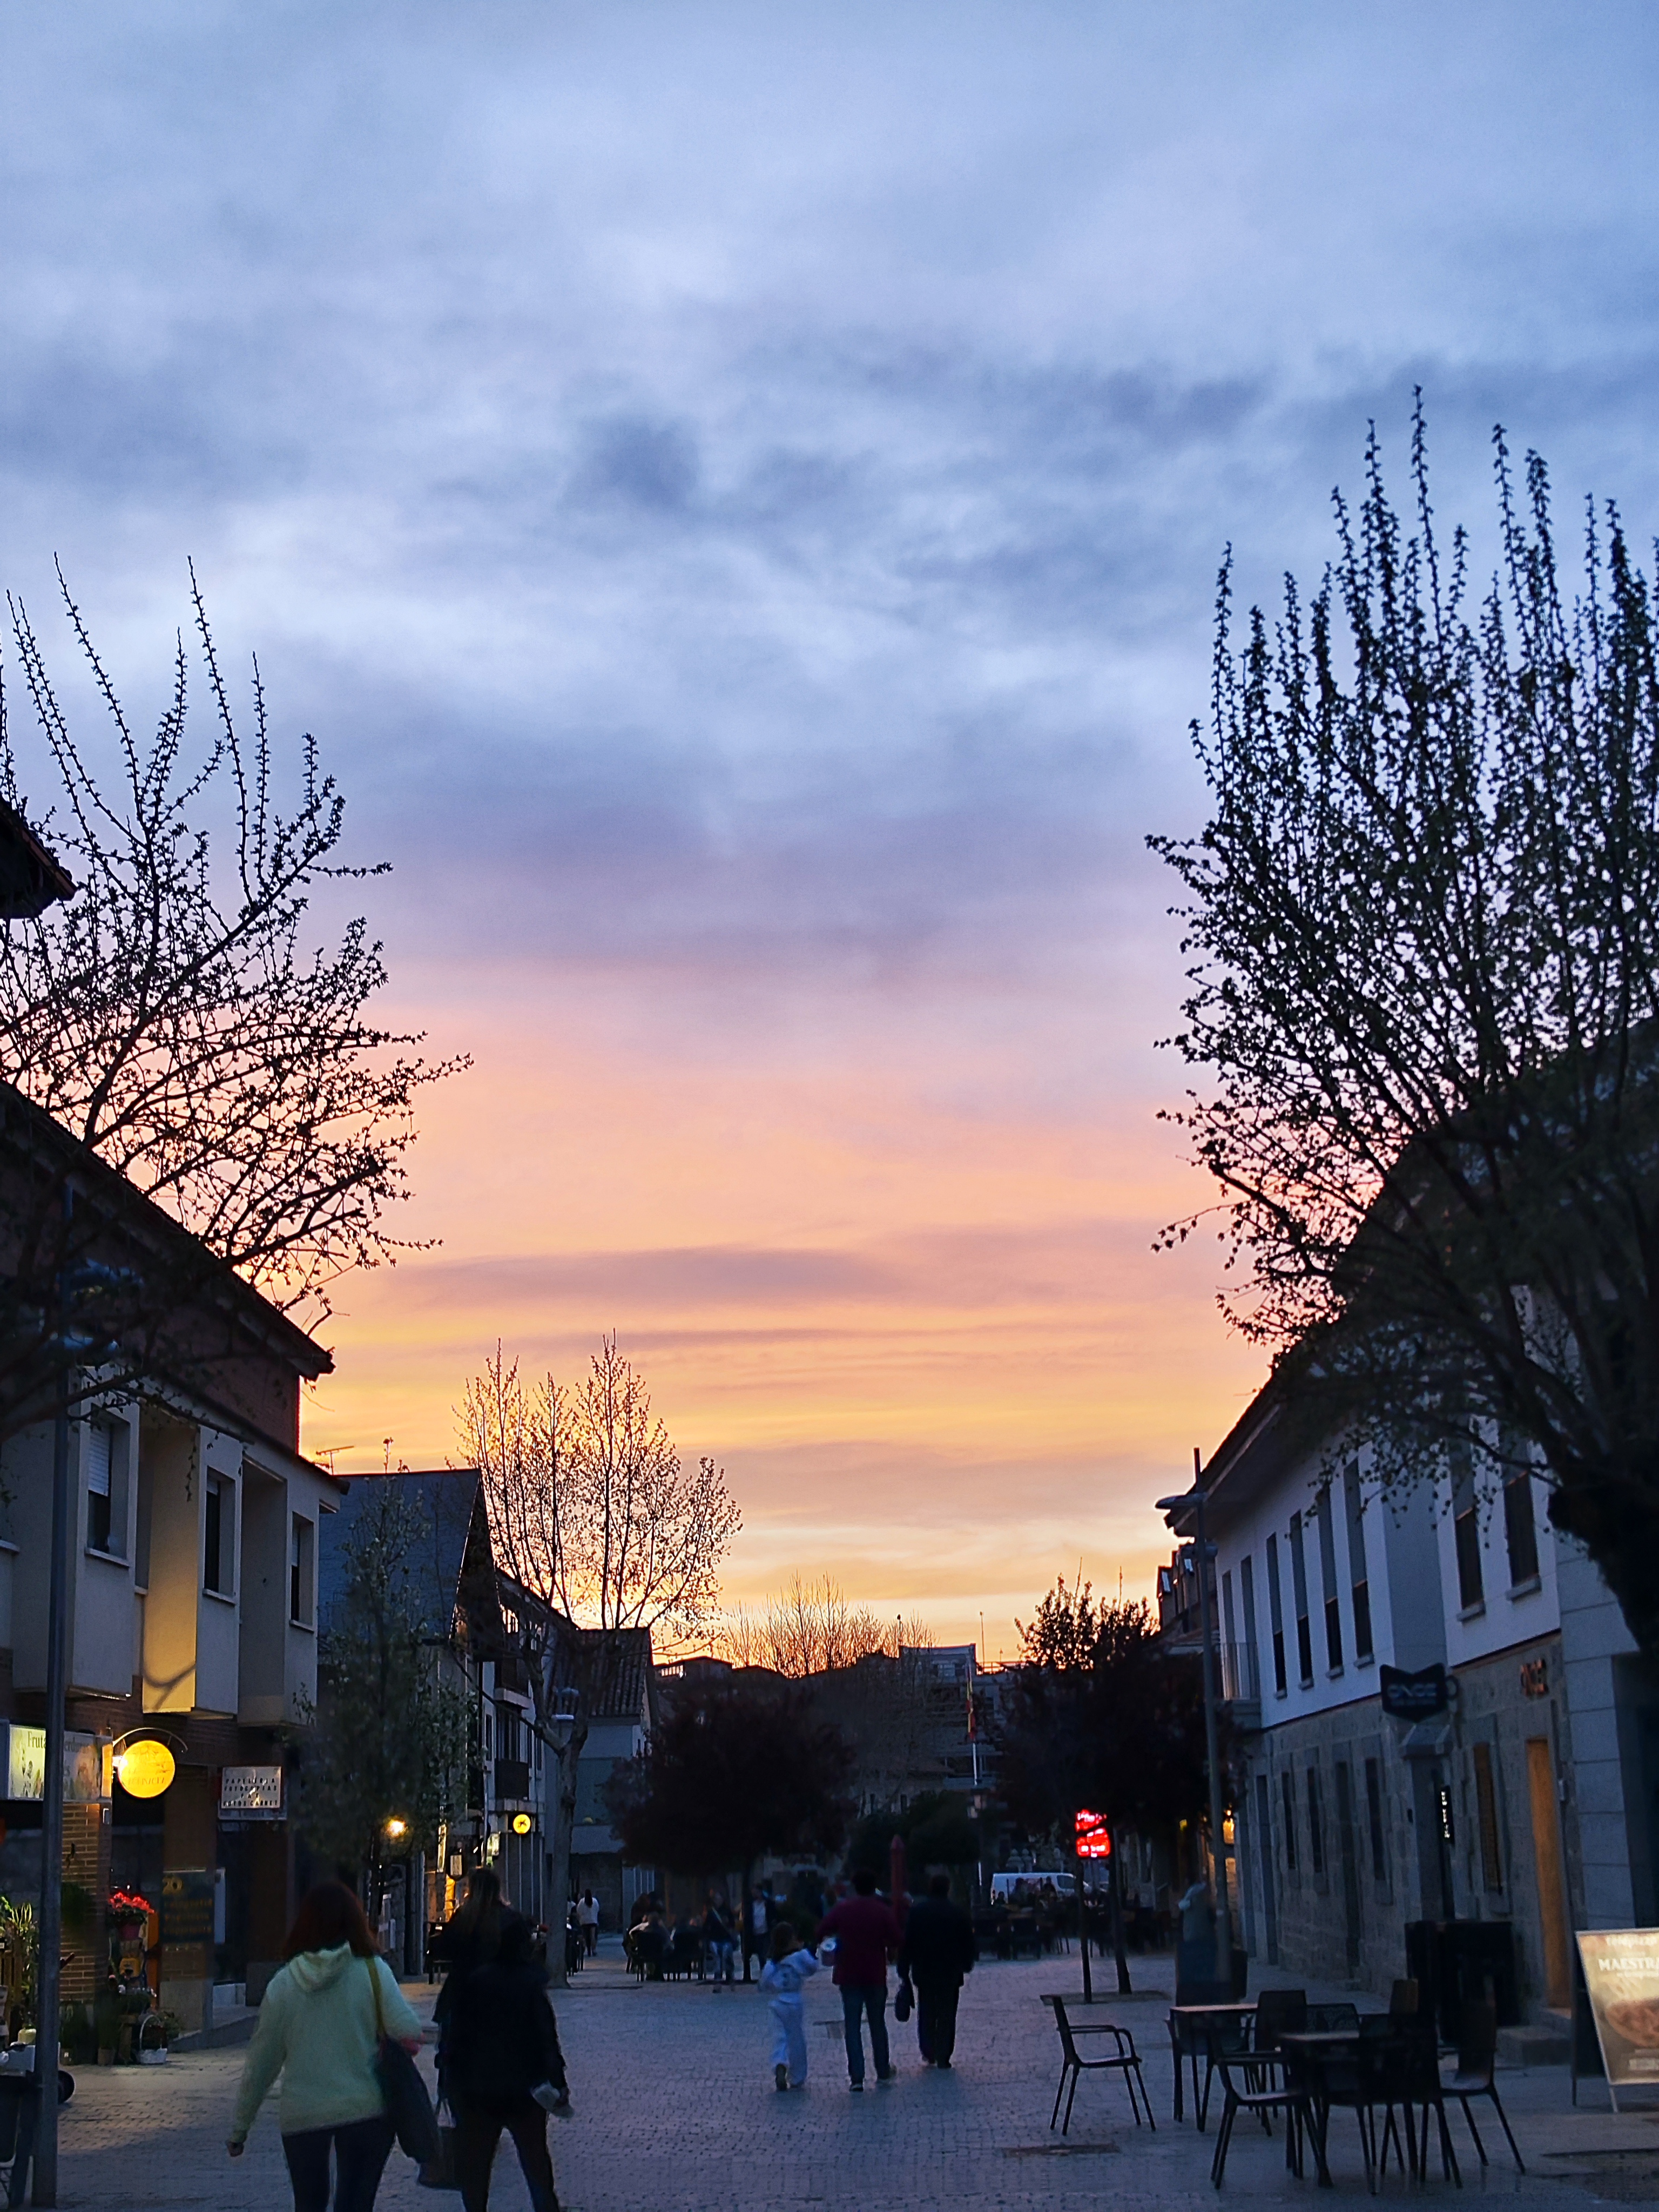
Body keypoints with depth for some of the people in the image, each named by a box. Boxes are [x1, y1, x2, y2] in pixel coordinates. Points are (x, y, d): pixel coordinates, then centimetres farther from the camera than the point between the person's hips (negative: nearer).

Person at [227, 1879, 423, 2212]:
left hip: (300, 2117, 2)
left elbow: (261, 2063, 5)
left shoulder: (283, 1984, 1)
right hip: (366, 2109, -2)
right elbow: (408, 2032, -15)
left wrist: (240, 2127, 14)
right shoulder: (372, 1970, -5)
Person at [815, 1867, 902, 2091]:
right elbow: (896, 1941, -10)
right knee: (878, 2024, 15)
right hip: (876, 1976, 0)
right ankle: (883, 2071, 23)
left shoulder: (841, 1910, -3)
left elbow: (820, 1932, -6)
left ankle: (856, 2077, -5)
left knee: (852, 2027, 1)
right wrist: (889, 1954, 10)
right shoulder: (883, 1912, -6)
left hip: (849, 1976, 0)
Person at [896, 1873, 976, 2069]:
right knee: (947, 2015, 5)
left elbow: (906, 1942, -2)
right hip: (951, 1972, -1)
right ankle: (943, 2057, 3)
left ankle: (928, 2054, 11)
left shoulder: (917, 1910, -2)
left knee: (926, 2013, 13)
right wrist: (967, 1965, 17)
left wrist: (904, 1970, 3)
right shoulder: (958, 1913, -3)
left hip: (924, 1972, 1)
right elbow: (968, 1942, 3)